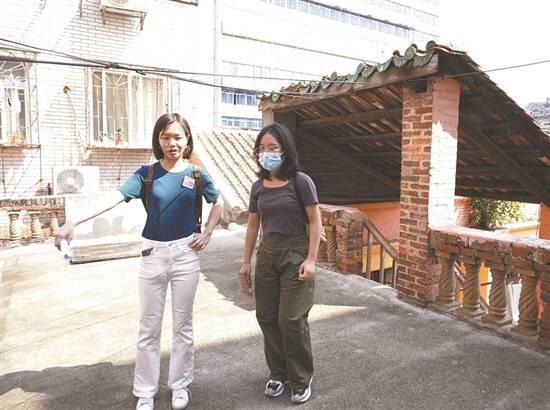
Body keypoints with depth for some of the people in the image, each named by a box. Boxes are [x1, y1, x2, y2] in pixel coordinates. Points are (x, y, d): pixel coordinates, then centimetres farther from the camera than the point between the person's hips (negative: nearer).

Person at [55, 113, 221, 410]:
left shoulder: (195, 173, -2)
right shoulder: (148, 173, -3)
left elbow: (217, 204, 13)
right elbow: (116, 196, -18)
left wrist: (207, 234, 2)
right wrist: (74, 222, -30)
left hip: (185, 253, 0)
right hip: (152, 254, 0)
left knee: (182, 324, 11)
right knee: (148, 327, 9)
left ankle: (179, 385, 30)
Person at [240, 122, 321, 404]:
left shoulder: (300, 181, -9)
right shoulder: (258, 186, 6)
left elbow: (315, 222, -8)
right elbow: (253, 225, 12)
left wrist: (311, 259, -13)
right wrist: (246, 261, 12)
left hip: (295, 253, -5)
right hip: (267, 254, 5)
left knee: (292, 319, -3)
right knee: (267, 317, 9)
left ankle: (301, 379, 19)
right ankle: (278, 373, 28)